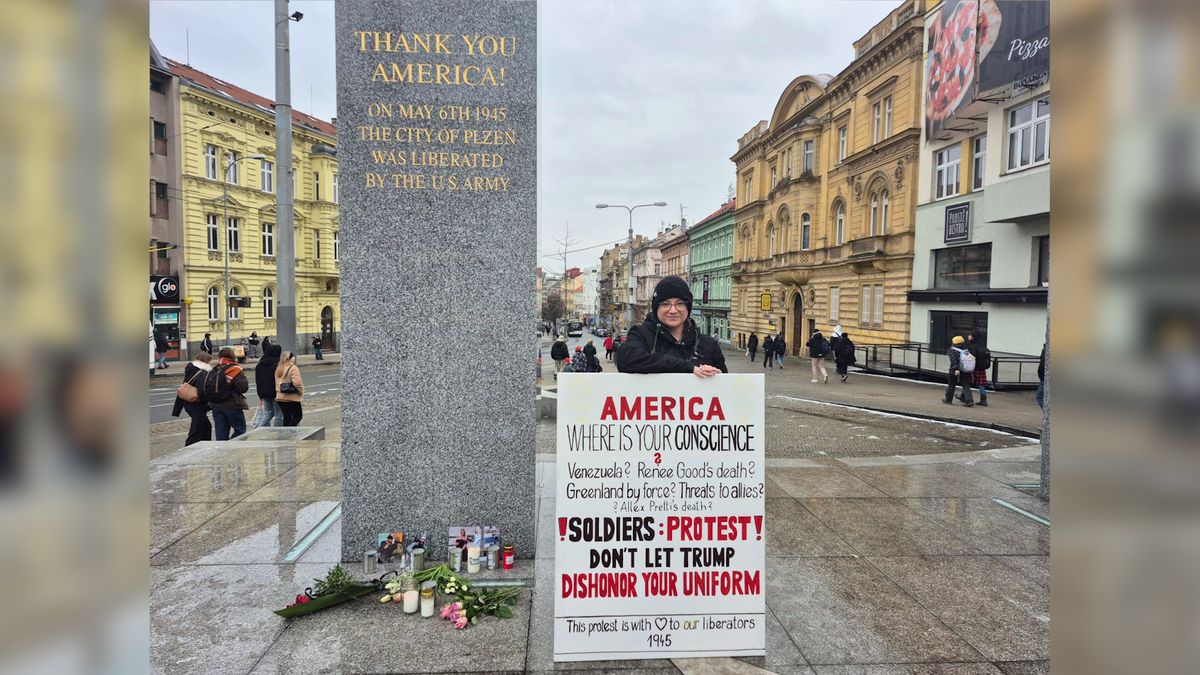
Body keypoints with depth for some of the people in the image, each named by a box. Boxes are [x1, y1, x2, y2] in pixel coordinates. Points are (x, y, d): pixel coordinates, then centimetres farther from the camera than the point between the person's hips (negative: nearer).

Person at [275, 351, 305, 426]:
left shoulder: (278, 369, 12)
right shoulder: (293, 368, -14)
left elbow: (277, 383, 13)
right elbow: (297, 382, -23)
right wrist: (301, 391, -9)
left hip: (280, 398, 8)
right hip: (292, 398, -8)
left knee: (286, 417, 13)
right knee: (298, 416, 3)